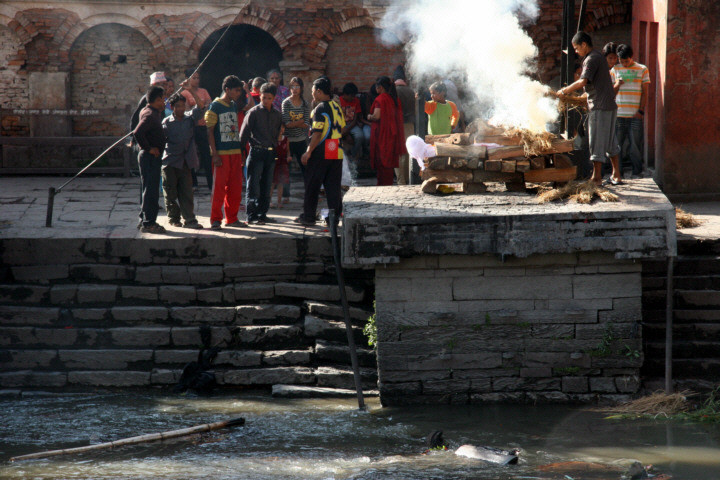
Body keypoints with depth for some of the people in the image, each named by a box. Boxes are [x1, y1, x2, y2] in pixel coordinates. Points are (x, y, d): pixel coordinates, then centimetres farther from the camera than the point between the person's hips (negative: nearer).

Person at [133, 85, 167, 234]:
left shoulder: (150, 112, 13)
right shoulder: (150, 115, -18)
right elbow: (138, 133, -31)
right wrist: (148, 148, -22)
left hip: (151, 156, 10)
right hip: (151, 157, -10)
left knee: (148, 190, 15)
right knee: (151, 191, -8)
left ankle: (145, 220, 22)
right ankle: (148, 223, -7)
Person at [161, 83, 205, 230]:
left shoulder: (190, 118, 8)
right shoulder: (166, 122, 4)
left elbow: (201, 105, -4)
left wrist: (190, 90, -10)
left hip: (185, 161, 1)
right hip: (170, 162, -1)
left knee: (186, 191, 0)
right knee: (170, 192, 3)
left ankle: (189, 219, -1)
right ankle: (173, 217, 15)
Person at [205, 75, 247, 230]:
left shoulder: (234, 106, 15)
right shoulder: (215, 106, -5)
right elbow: (210, 131, -8)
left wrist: (241, 153, 18)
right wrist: (215, 154, -14)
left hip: (235, 152, 7)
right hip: (221, 153, -7)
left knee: (235, 188, 6)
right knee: (219, 187, -5)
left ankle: (232, 218, 15)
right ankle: (215, 219, 0)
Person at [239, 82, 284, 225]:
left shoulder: (277, 115, 13)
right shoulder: (254, 112, -2)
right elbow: (244, 133, -4)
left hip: (271, 153, 5)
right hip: (257, 151, -5)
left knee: (266, 186, 9)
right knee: (254, 186, -5)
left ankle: (262, 214, 16)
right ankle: (251, 216, -2)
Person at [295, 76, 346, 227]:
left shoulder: (320, 109, -12)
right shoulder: (336, 107, 11)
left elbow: (317, 134, -17)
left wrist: (308, 152, -13)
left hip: (321, 152, -7)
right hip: (336, 152, 7)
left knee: (312, 185, 3)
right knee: (333, 186, 8)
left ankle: (308, 216, 7)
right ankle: (335, 216, 5)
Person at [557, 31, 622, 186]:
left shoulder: (592, 59, -13)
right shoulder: (598, 57, 18)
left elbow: (583, 82, -24)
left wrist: (564, 91, -15)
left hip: (599, 107, -10)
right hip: (609, 105, 10)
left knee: (597, 143, -7)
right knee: (609, 142, 15)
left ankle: (597, 177, -7)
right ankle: (616, 175, 20)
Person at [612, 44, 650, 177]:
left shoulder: (642, 70, 8)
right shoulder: (615, 69, 13)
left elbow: (644, 93, 6)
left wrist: (641, 111, -3)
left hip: (635, 115, -2)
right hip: (618, 115, 2)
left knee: (635, 145, -4)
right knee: (616, 144, -1)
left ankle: (637, 172, 3)